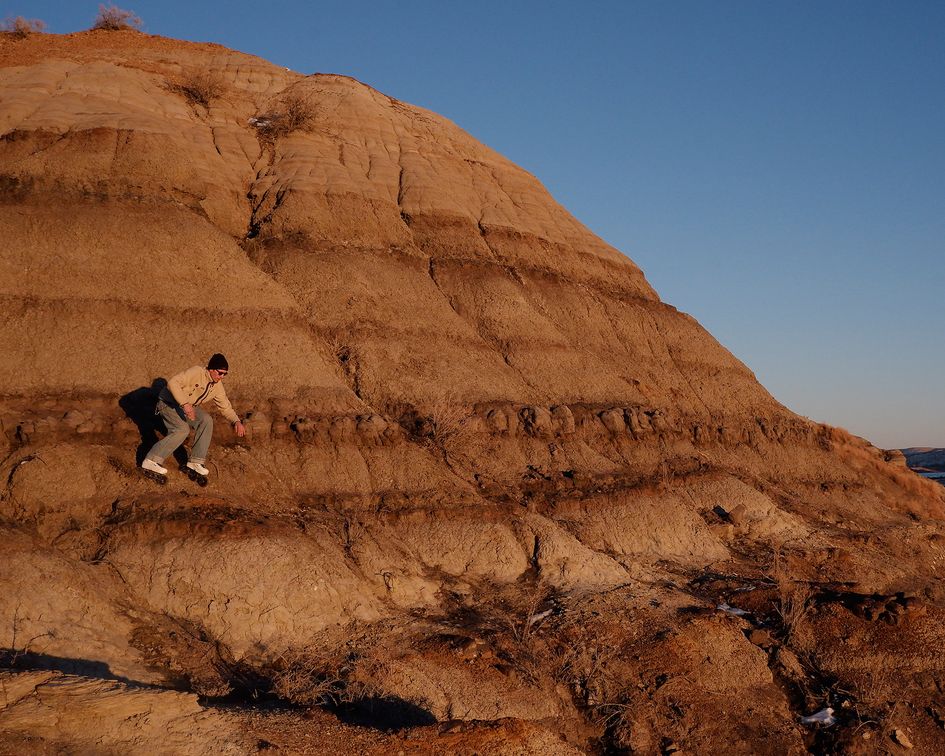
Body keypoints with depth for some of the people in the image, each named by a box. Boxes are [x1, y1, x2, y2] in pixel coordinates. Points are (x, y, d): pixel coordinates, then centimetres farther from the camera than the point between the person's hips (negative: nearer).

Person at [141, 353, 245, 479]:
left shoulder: (217, 386, -3)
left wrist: (237, 422, -10)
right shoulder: (196, 372, -26)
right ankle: (151, 460, -26)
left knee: (206, 420, -17)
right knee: (182, 430, -28)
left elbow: (225, 407, 7)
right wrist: (185, 404, -41)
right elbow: (173, 383, -35)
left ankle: (196, 461, -14)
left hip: (185, 407, 7)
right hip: (168, 402, -7)